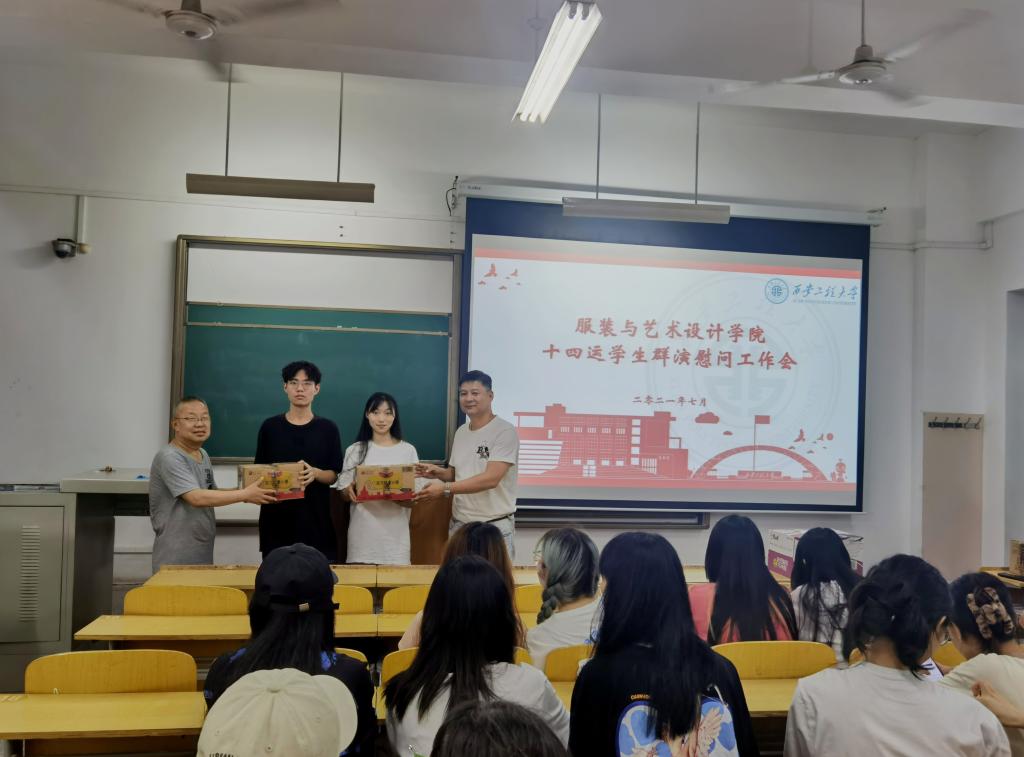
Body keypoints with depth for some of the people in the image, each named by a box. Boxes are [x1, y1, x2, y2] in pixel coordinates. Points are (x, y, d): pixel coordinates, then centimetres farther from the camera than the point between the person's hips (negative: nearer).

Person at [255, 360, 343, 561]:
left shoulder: (328, 429, 4)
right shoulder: (270, 426, 5)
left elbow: (334, 475, 3)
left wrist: (315, 473, -18)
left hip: (316, 518, 0)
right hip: (277, 519, 1)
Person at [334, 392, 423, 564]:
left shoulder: (408, 451, 0)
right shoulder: (355, 450, 5)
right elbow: (344, 493, 9)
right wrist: (350, 490, -14)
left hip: (394, 534, -1)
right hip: (363, 533, 1)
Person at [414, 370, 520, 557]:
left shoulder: (505, 431, -12)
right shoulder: (461, 432, 12)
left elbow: (491, 479, -21)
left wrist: (445, 488, -24)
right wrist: (438, 473, -2)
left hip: (494, 527, -6)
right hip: (459, 524, 7)